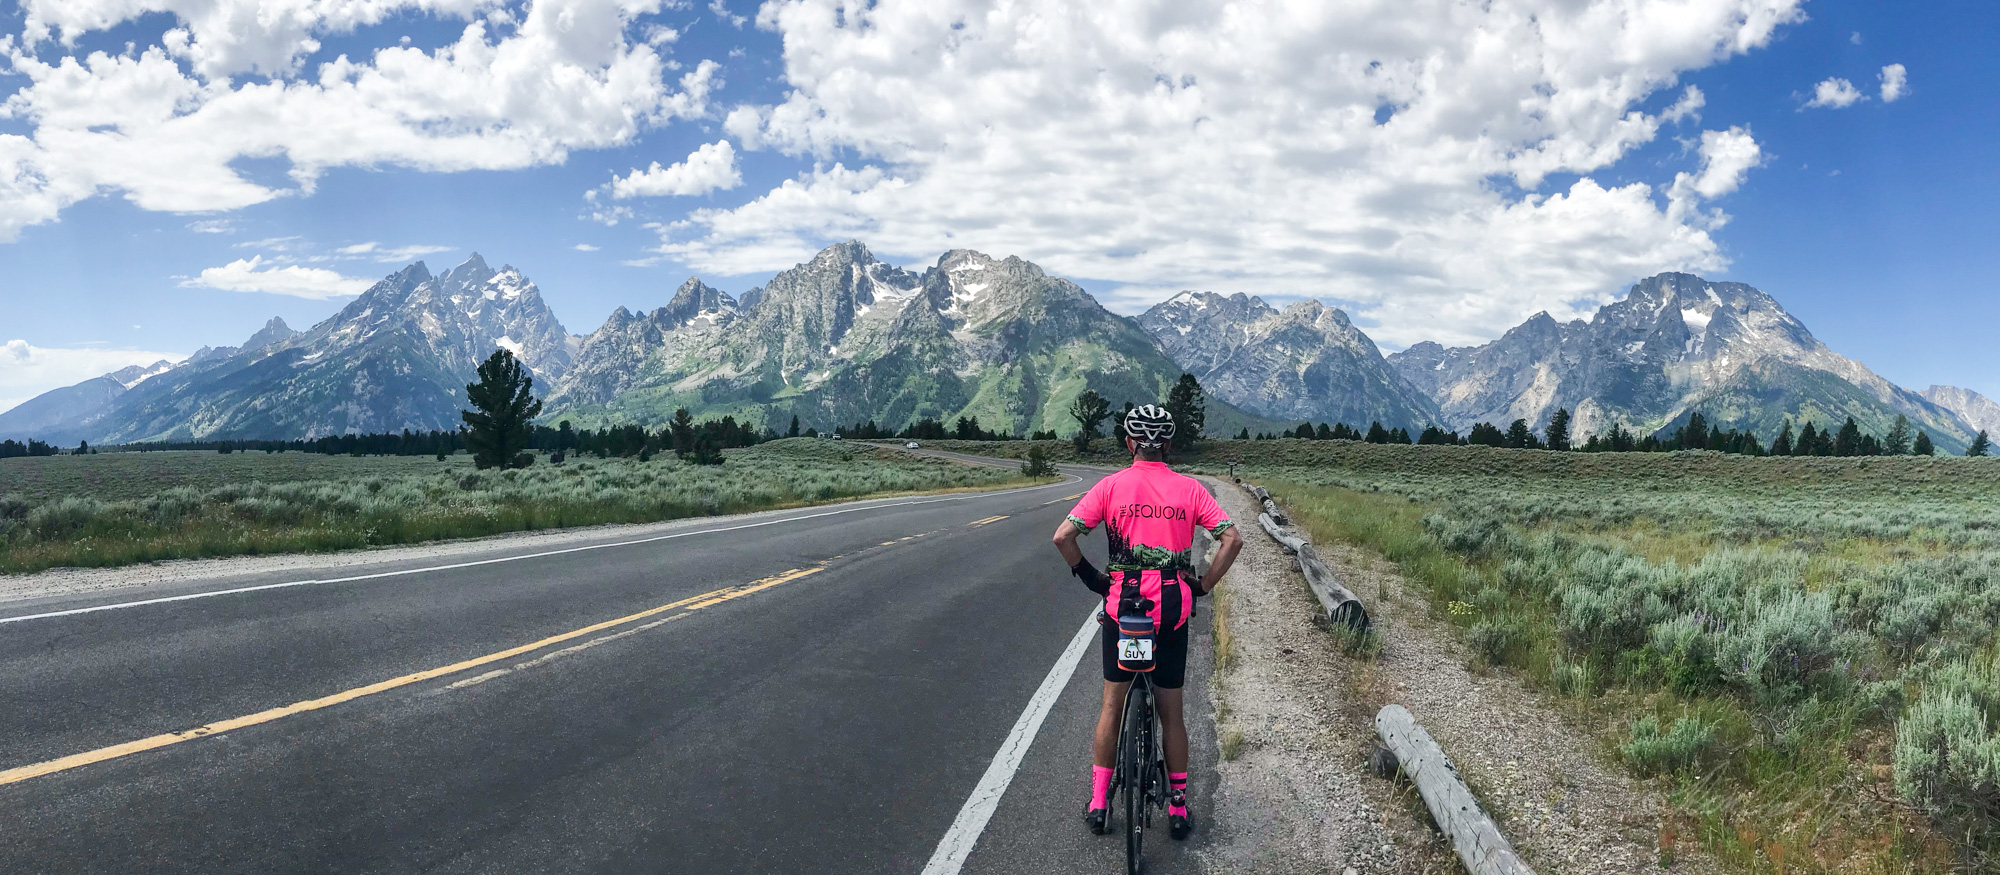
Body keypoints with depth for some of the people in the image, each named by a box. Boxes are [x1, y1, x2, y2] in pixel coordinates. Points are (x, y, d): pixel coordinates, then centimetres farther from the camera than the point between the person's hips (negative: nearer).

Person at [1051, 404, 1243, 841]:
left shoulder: (1111, 486, -2)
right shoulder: (1189, 488, 1)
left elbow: (1063, 536, -10)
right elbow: (1232, 539, -6)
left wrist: (1090, 576, 3)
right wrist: (1203, 586, 3)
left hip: (1122, 605, -1)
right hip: (1173, 609, 1)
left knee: (1112, 705, 14)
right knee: (1171, 711, 13)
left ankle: (1098, 801, 20)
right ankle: (1178, 807, 22)